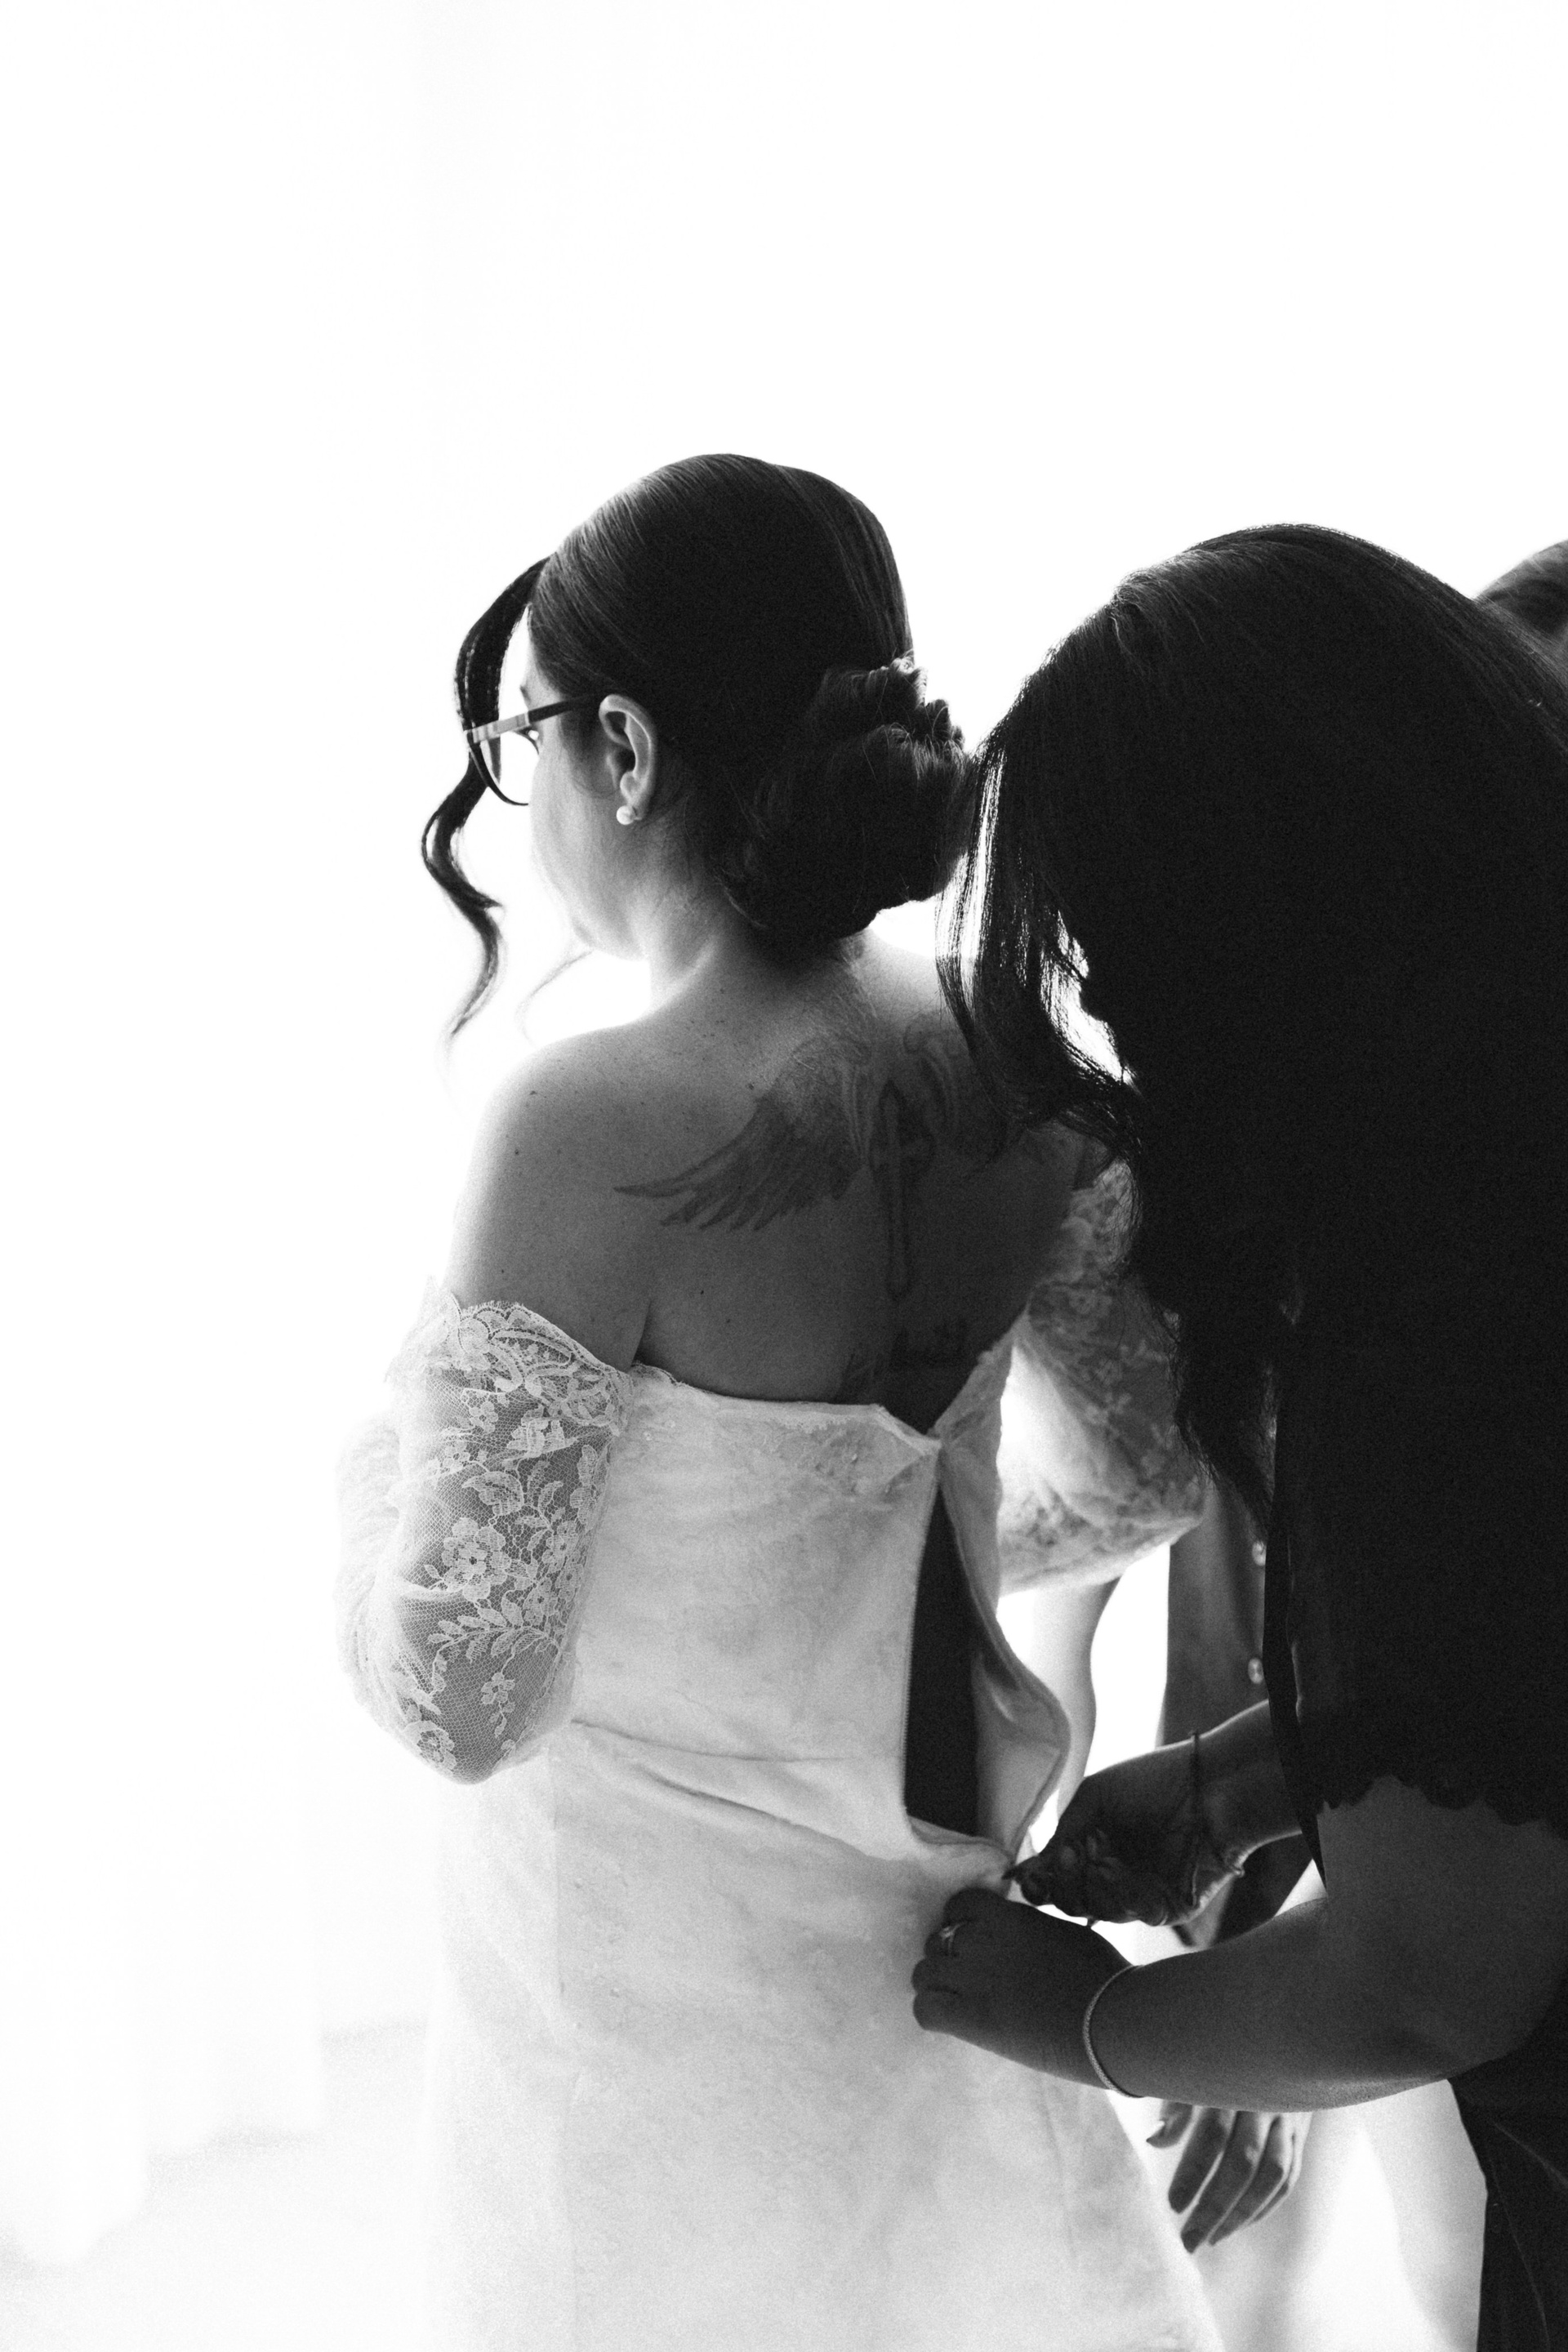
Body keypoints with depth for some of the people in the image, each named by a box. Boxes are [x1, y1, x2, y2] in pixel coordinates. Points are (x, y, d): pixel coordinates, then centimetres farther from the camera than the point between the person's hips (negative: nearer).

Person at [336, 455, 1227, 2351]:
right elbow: (1143, 1468, 5)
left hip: (664, 1971, -5)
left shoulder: (597, 1124, -28)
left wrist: (373, 1474, -5)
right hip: (922, 1909, 6)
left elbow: (461, 1700, -24)